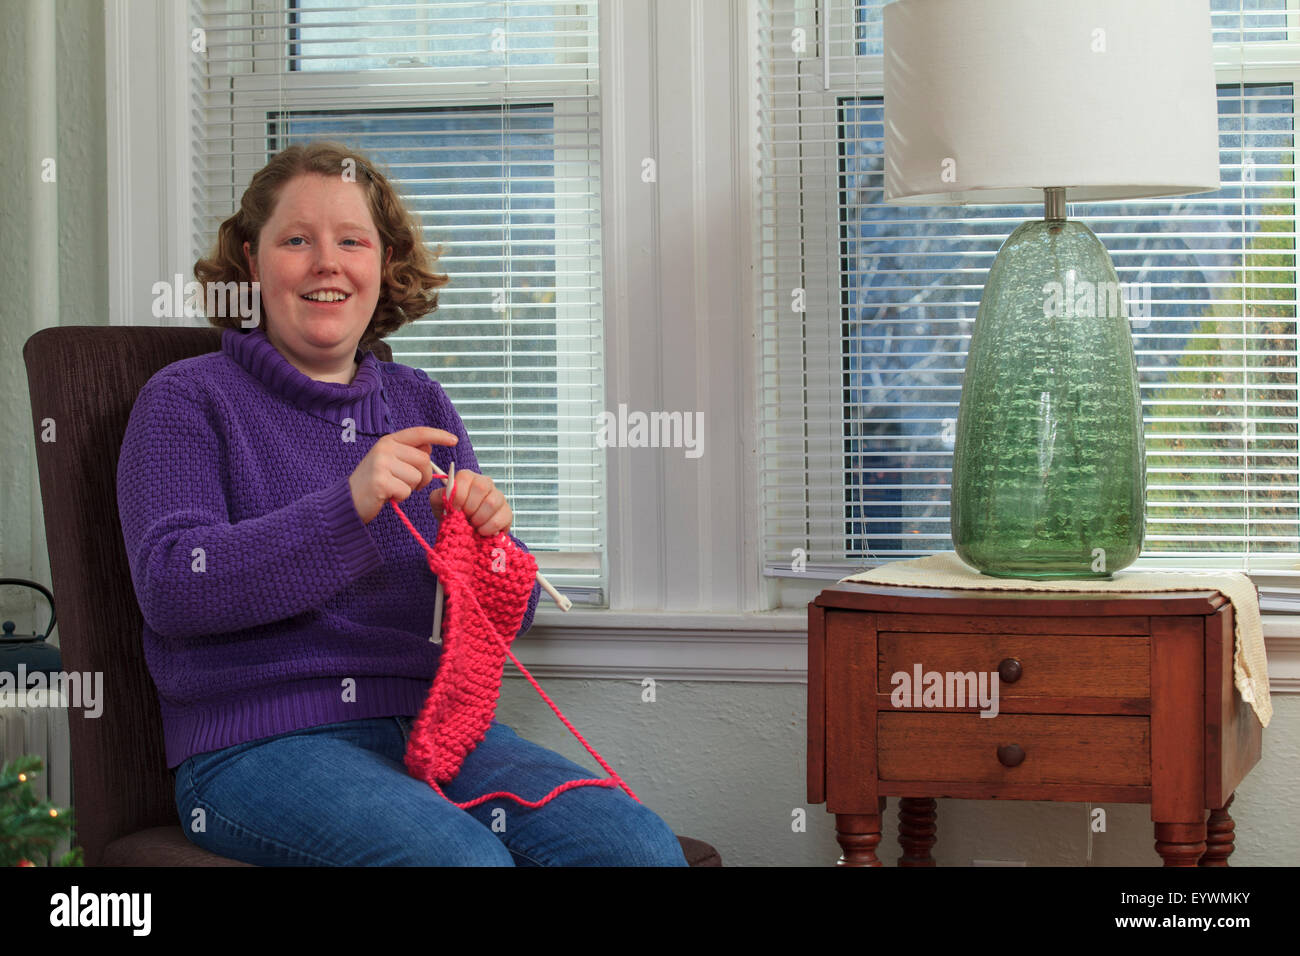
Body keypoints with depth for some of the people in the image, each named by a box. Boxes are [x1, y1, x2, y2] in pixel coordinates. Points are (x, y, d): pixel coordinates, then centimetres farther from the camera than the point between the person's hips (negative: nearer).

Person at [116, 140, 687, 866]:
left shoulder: (419, 404, 19)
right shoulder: (188, 399, 5)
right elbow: (168, 588, -11)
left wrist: (491, 542, -8)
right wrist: (346, 507, -22)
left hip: (430, 725, 4)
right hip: (258, 744, -4)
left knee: (640, 844, -22)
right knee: (465, 857, -33)